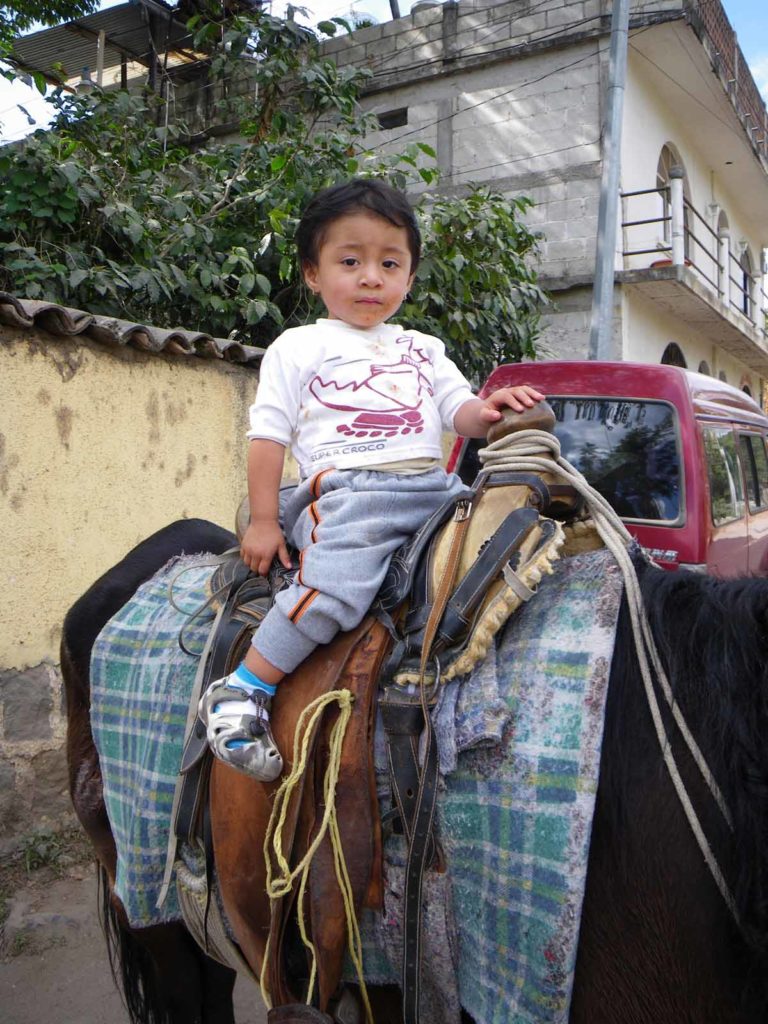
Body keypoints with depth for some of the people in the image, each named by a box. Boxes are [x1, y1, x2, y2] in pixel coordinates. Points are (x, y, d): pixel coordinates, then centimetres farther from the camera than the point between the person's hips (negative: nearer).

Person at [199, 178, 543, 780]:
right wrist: (263, 522, -2)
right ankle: (242, 693, -20)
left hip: (435, 489, 6)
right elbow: (268, 436, 6)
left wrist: (489, 411, -8)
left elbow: (459, 413, 17)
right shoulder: (299, 348, 12)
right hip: (348, 492, -5)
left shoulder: (422, 350, 25)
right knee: (337, 583, -30)